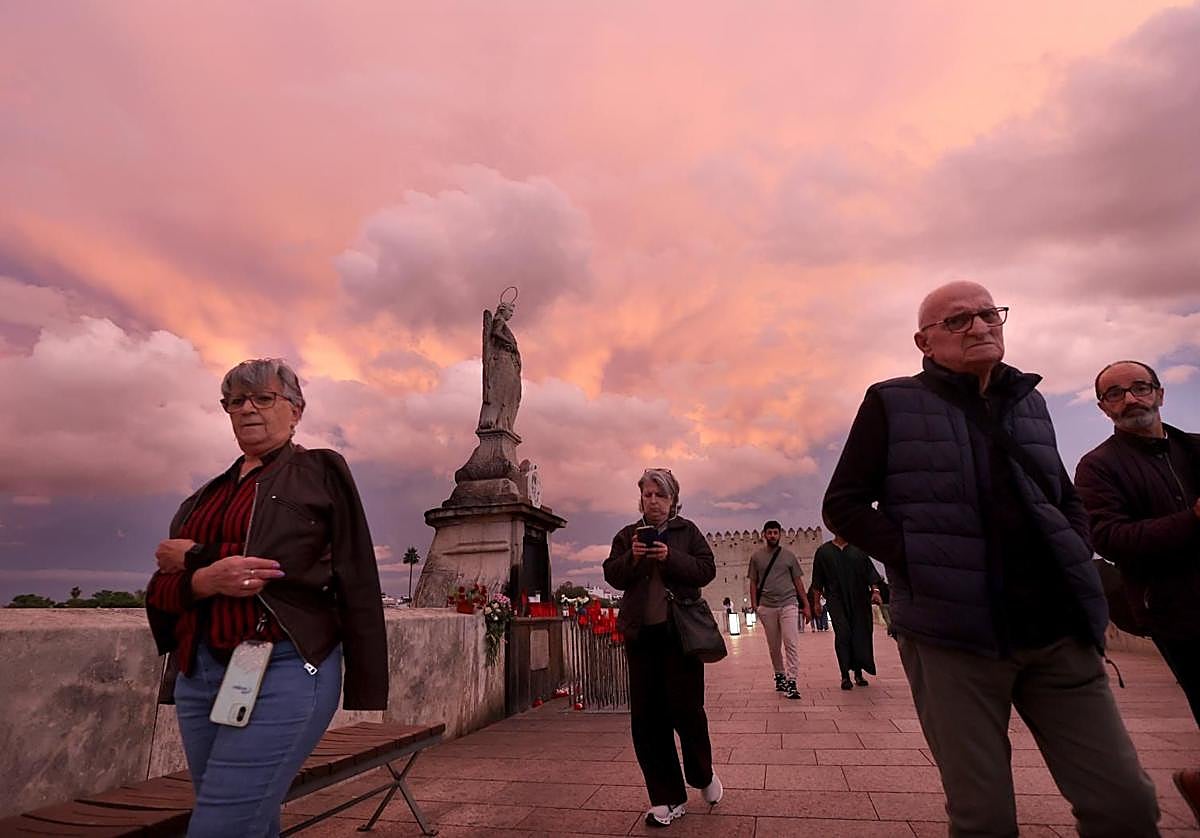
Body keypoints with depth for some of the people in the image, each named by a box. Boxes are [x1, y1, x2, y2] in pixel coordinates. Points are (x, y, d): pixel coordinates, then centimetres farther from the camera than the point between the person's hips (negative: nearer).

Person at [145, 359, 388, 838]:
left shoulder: (319, 473, 0)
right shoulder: (207, 495, 17)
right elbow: (159, 593, 10)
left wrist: (192, 558, -4)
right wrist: (205, 579, -15)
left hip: (284, 671, -6)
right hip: (197, 676, 6)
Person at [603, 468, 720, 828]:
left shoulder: (687, 531, 5)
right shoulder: (627, 535, 11)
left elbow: (707, 569, -4)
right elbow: (613, 576, 4)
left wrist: (671, 557, -18)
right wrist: (632, 558, -15)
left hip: (681, 631, -3)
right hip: (641, 633, 3)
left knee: (685, 708, -2)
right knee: (646, 717, 4)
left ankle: (703, 775, 29)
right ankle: (668, 798, 19)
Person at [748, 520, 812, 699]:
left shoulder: (789, 555, 6)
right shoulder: (756, 556, 7)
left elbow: (798, 581, 9)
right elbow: (753, 582, 9)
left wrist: (806, 605, 5)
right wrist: (754, 605, 0)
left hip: (789, 604, -1)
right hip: (767, 606, 1)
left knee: (791, 643, -10)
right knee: (773, 647, 10)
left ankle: (791, 682, -9)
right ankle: (779, 675, 26)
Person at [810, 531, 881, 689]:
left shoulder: (858, 549, 8)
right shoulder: (823, 551, 5)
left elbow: (870, 572, 8)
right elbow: (818, 582, 7)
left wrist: (875, 590, -6)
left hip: (859, 600, 2)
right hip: (837, 600, -2)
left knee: (861, 635, 4)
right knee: (842, 634, -10)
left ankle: (858, 673, 20)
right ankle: (845, 675, -5)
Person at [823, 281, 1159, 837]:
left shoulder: (1028, 400, 14)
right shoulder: (892, 403, -1)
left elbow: (1066, 498, 25)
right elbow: (843, 504, -3)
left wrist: (1075, 559, 6)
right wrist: (922, 561, -13)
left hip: (1057, 630, 5)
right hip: (951, 635, -4)